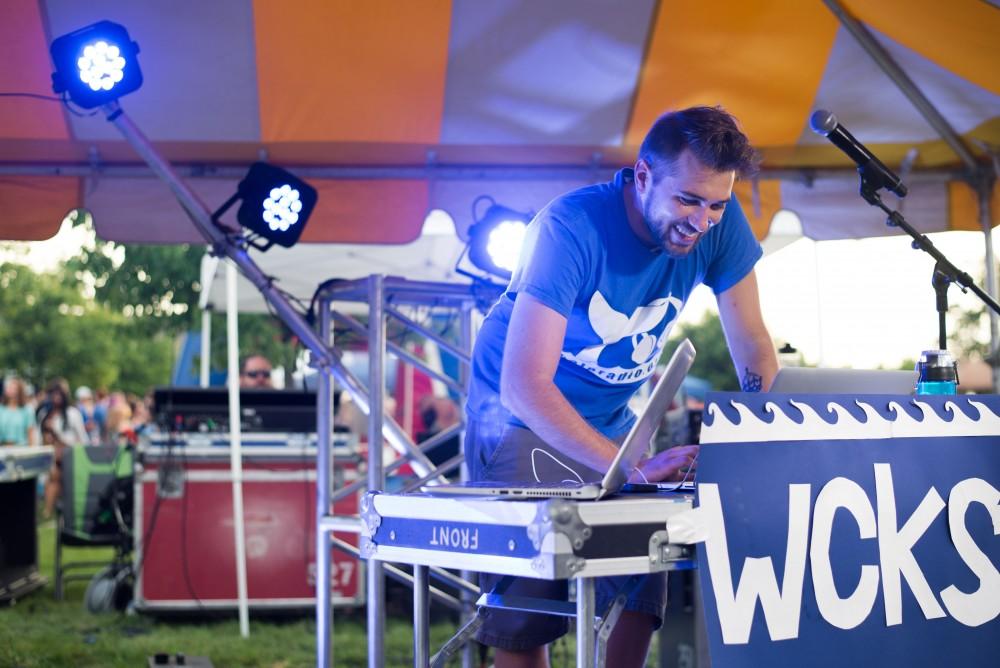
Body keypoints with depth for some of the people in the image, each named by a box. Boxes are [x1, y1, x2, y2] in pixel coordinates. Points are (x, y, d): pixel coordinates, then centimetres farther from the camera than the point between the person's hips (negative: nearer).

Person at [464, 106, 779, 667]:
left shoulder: (720, 223, -15)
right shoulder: (571, 227, -30)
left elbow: (753, 345, -6)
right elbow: (523, 386, -37)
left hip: (613, 420, 5)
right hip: (522, 413, -5)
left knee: (643, 596, -6)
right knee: (527, 611, -10)